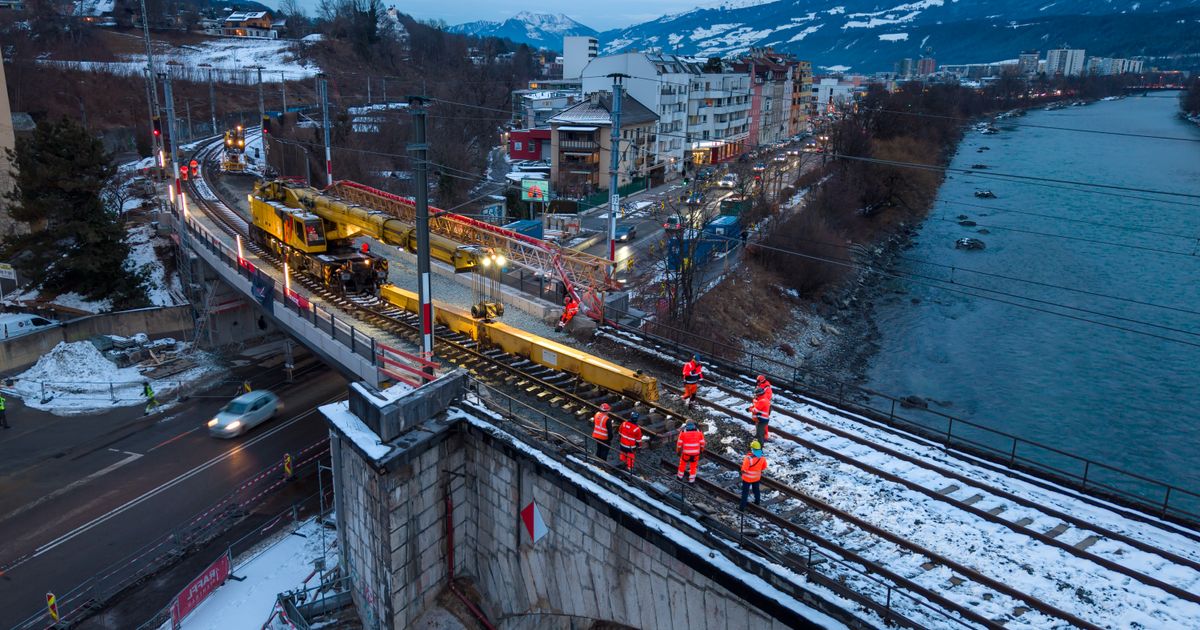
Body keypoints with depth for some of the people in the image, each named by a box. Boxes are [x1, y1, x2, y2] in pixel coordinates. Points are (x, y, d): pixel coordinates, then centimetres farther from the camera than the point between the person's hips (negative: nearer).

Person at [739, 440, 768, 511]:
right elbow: (764, 467, 1)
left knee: (745, 492, 9)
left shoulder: (748, 458, -34)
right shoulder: (762, 457, -15)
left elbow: (744, 469, -27)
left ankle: (742, 507, 17)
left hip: (747, 478, -5)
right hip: (757, 477, 5)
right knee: (756, 489, 28)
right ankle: (757, 501, 49)